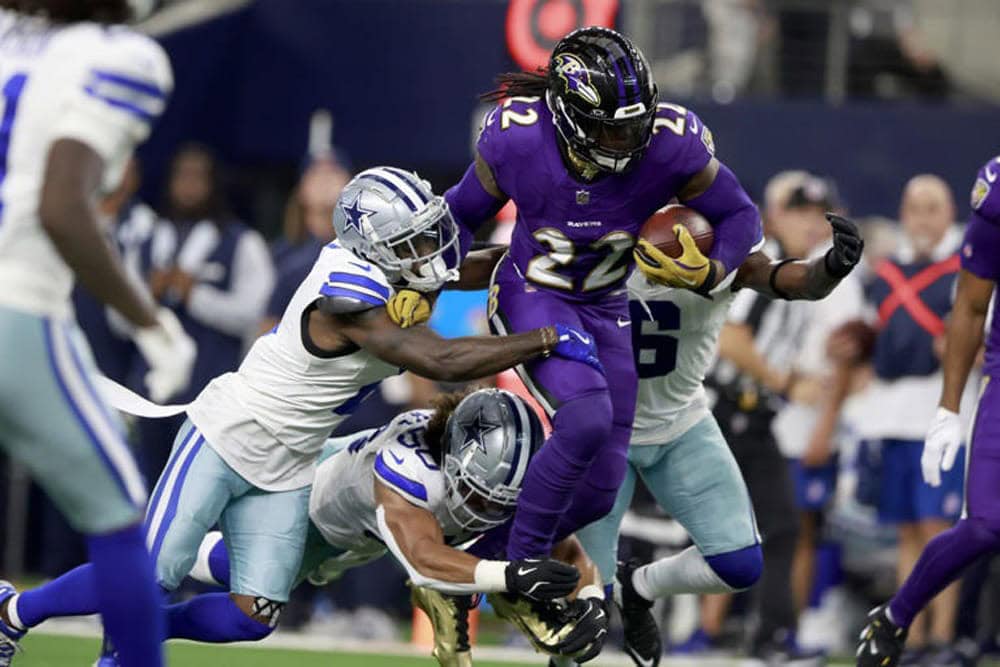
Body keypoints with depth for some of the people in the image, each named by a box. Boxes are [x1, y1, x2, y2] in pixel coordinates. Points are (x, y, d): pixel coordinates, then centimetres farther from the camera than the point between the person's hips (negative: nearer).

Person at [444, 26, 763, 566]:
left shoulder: (671, 144, -24)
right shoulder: (516, 138, -25)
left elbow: (739, 215, -9)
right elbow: (462, 213, -5)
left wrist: (709, 272, -27)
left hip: (605, 311, 4)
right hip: (531, 299, -4)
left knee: (598, 491, 1)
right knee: (587, 419, -31)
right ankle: (522, 567, -14)